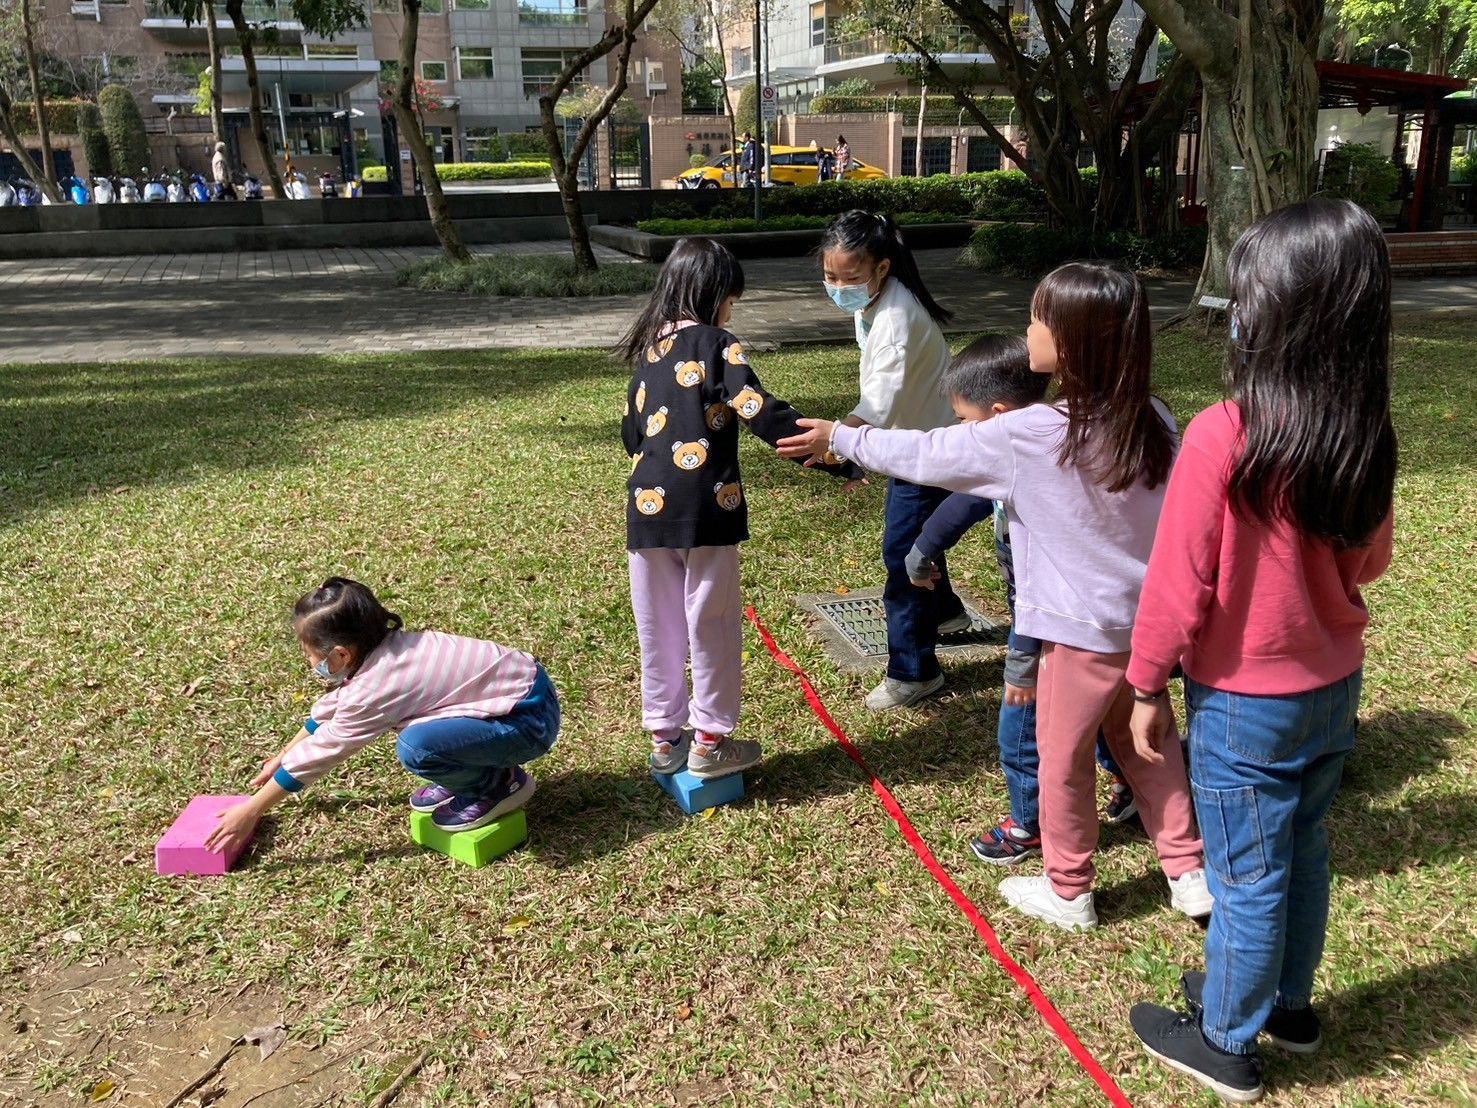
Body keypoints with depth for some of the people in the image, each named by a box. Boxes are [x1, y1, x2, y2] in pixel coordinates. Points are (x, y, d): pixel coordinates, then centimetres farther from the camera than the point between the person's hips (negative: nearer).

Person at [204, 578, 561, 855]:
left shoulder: (374, 689, -20)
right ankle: (468, 775, 17)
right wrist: (282, 757, 31)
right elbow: (330, 709, 21)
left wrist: (250, 812, 0)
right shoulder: (381, 650, 4)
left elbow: (319, 752, -10)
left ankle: (500, 785, -2)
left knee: (416, 747, -25)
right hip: (519, 682, 9)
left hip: (531, 718, -9)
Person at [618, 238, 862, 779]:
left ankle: (664, 736, 27)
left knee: (658, 629, 15)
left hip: (647, 506, 6)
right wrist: (839, 459, -14)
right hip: (704, 508, -6)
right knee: (712, 627, 7)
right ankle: (709, 742, 18)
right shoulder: (715, 345, -7)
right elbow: (764, 415, -17)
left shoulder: (649, 348, 13)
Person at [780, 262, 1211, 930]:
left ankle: (1067, 891, 31)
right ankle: (1188, 873, 33)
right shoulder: (1154, 423, -6)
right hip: (1147, 619, 6)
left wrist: (838, 438, 3)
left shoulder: (1025, 436, -21)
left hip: (1084, 628, -6)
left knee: (1062, 757, 13)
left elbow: (926, 454, -9)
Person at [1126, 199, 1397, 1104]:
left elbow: (1179, 585, -19)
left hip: (1245, 701, -6)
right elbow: (1370, 560, 7)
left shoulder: (1223, 437, -26)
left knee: (1248, 876, 10)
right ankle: (1287, 1002, 44)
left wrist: (1146, 686, -6)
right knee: (1303, 852, 23)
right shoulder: (1368, 436, -8)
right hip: (1335, 686, 6)